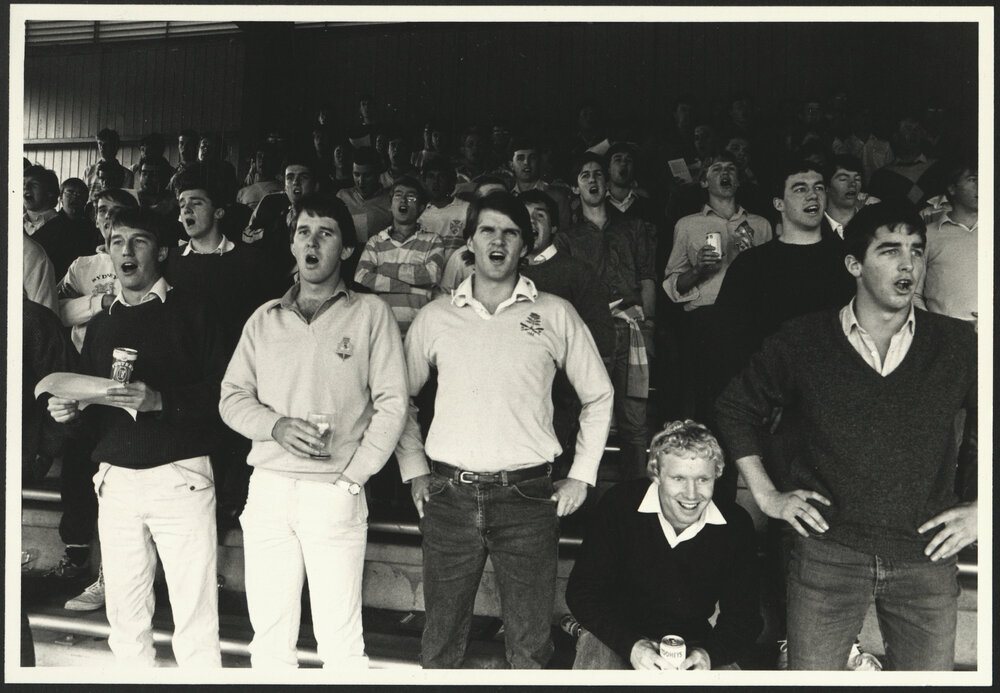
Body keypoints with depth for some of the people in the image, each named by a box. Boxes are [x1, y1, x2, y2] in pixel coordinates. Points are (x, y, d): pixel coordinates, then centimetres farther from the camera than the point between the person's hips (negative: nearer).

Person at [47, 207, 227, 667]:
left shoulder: (192, 313, 1)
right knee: (125, 620, 8)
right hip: (116, 481, 5)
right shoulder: (100, 326, 17)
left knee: (195, 620, -4)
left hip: (181, 477, -4)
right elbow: (91, 408, 21)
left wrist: (160, 400, -20)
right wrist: (70, 411, 0)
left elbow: (222, 391, -8)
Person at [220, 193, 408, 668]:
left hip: (335, 494, -3)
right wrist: (276, 425, -9)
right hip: (267, 488, 3)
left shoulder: (371, 313, 2)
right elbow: (232, 397, 11)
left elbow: (392, 405, -2)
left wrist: (352, 478, -8)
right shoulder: (265, 318, 13)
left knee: (340, 638, -1)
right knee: (268, 635, 9)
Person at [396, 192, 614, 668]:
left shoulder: (555, 315, 4)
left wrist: (582, 475, 6)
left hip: (526, 496, -1)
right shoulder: (435, 317, 7)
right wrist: (414, 469, 9)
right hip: (448, 496, 1)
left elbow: (598, 396, 12)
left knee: (530, 645, 6)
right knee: (440, 639, 10)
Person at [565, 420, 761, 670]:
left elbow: (743, 614, -2)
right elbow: (583, 592, -12)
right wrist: (631, 645, -27)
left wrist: (709, 654, -23)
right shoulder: (618, 506, -14)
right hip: (616, 637, -2)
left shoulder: (737, 525, -8)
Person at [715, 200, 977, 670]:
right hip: (827, 553, -1)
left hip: (927, 559, 1)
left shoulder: (958, 346, 1)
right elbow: (735, 407, 10)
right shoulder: (801, 342, -1)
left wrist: (979, 508, 2)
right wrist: (766, 495, 5)